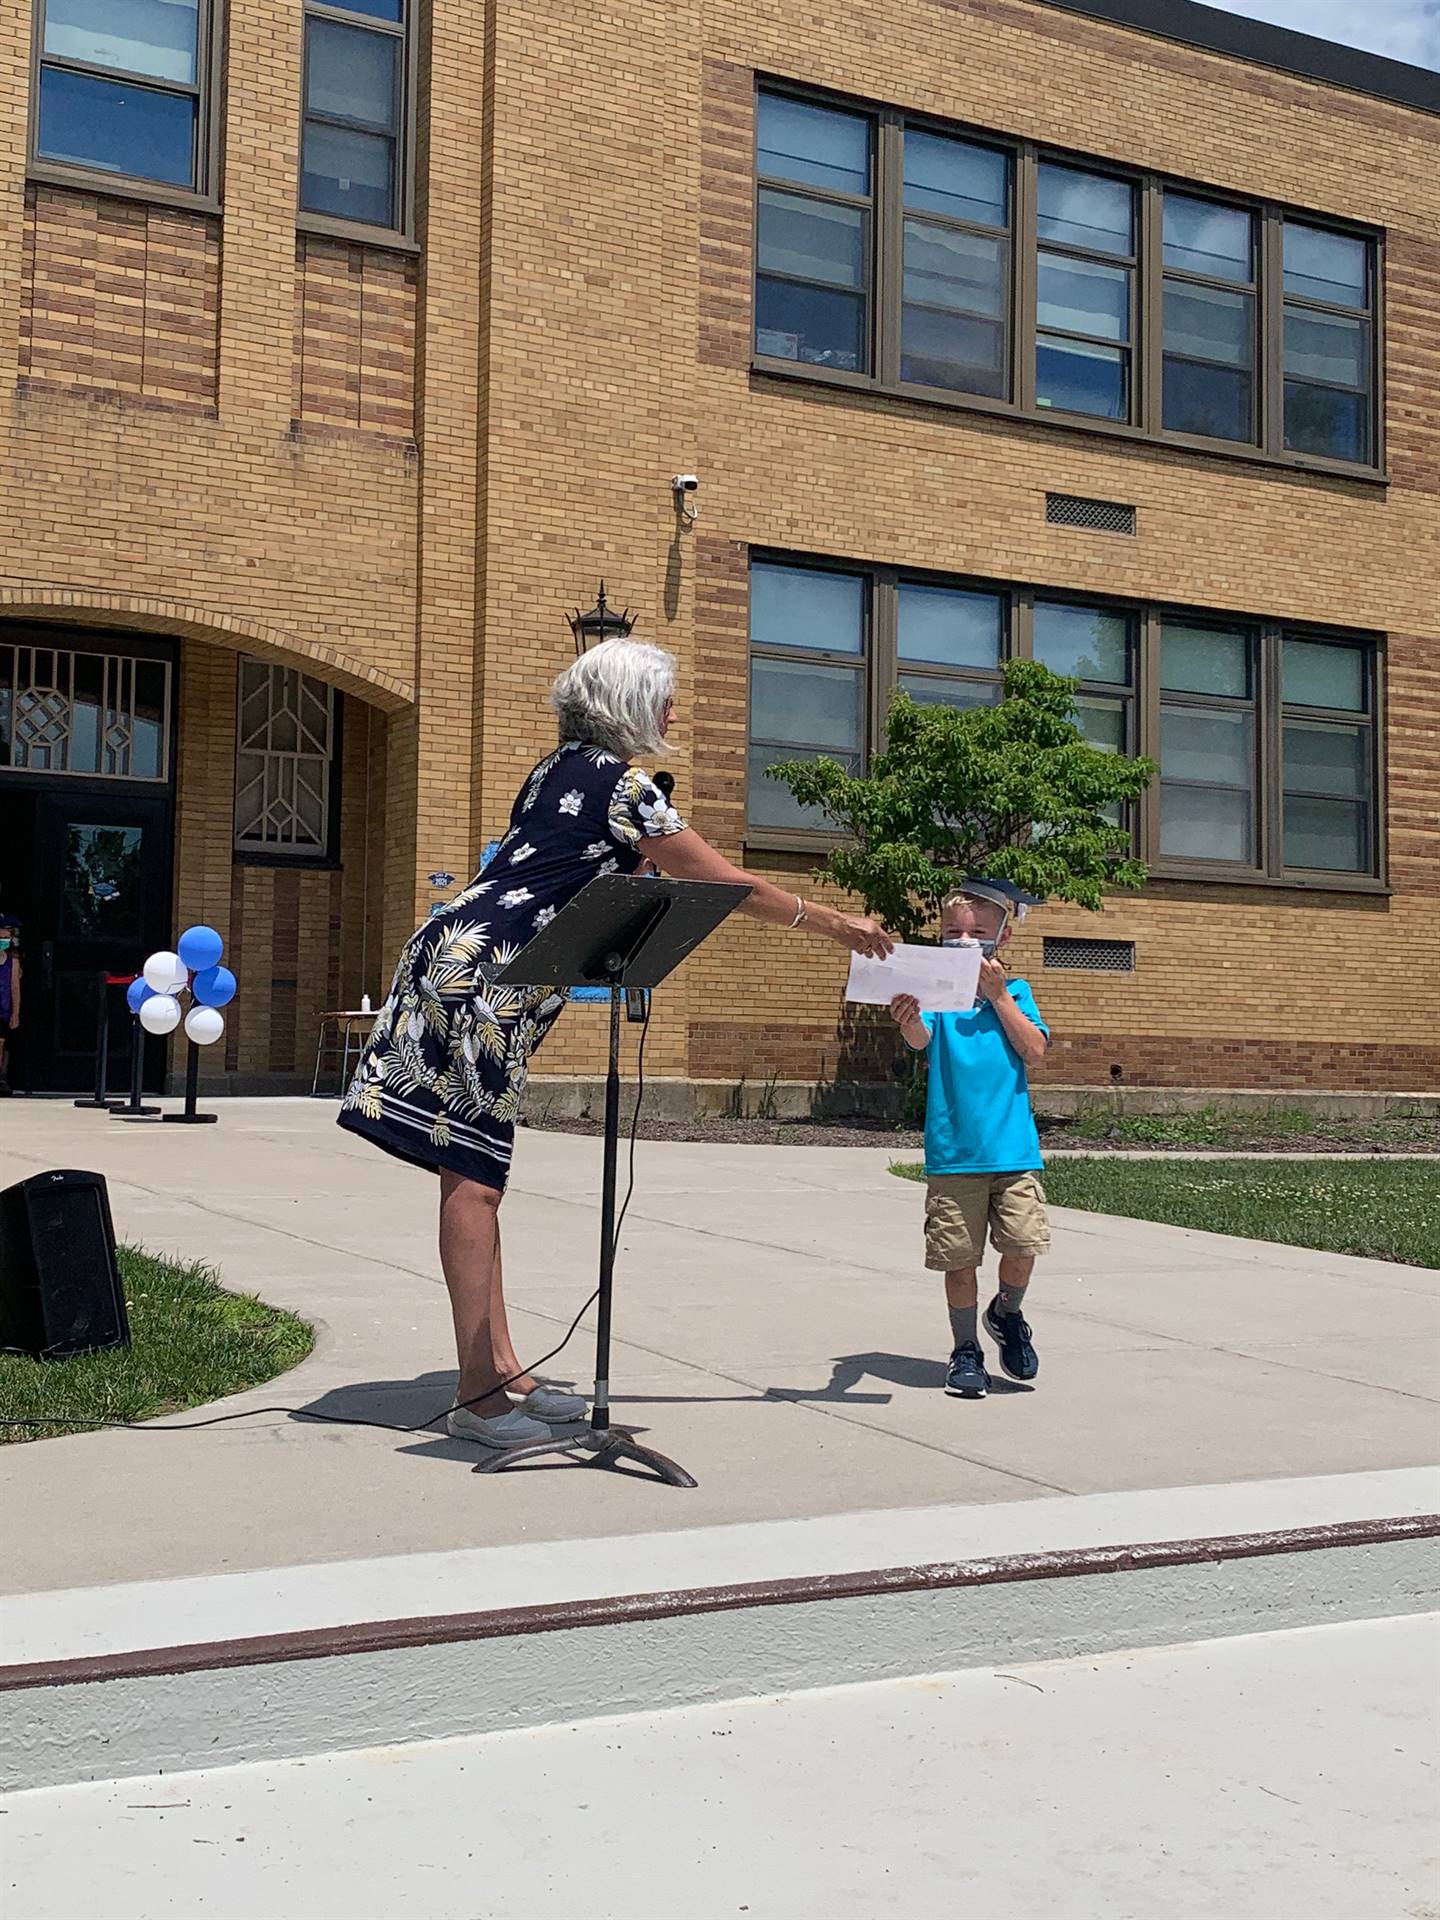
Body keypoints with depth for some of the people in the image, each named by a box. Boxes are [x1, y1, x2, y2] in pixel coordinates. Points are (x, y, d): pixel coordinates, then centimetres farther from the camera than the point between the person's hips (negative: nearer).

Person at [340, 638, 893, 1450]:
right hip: (482, 977, -9)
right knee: (474, 1178, -9)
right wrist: (837, 924, 9)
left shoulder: (558, 770, 18)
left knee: (476, 1175, 8)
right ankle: (478, 1395, -6)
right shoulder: (624, 787, -7)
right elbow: (734, 886, -3)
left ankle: (503, 1370, 13)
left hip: (461, 953, 9)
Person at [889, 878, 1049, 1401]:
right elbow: (921, 1038, -17)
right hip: (953, 1151, -1)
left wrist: (997, 996, -9)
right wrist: (909, 1021, -41)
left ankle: (1007, 1312, 23)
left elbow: (1034, 1051, -4)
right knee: (959, 1256, 3)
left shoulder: (1014, 992, 8)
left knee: (1024, 1244, -7)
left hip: (1014, 1147, 1)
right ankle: (965, 1350, 19)